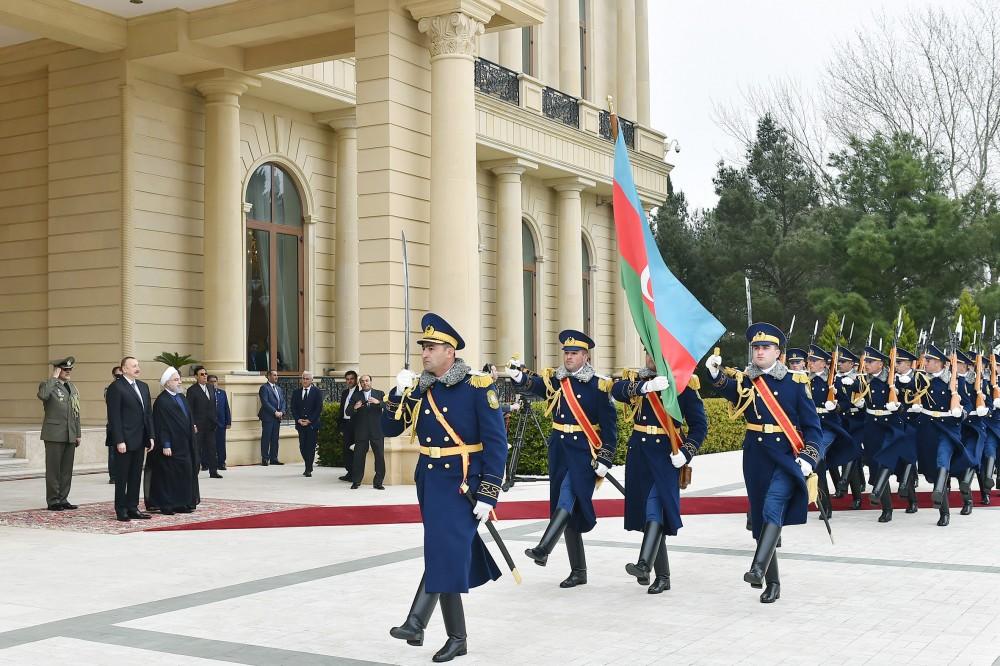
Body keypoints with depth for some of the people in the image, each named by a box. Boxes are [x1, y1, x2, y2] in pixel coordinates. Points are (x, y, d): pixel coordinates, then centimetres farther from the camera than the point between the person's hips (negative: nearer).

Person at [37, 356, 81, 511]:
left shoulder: (72, 387, 16)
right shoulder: (48, 385, -4)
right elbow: (42, 395, -29)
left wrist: (78, 433, 15)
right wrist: (54, 377, -19)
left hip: (70, 435, 6)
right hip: (54, 434, -6)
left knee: (67, 469, 8)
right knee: (54, 469, -1)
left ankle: (63, 499, 15)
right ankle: (53, 501, 5)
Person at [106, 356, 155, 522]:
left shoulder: (143, 386, 14)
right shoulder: (116, 387, -9)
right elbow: (114, 416, -13)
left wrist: (150, 436, 9)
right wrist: (119, 441, -17)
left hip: (140, 440, 7)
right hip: (125, 441, -7)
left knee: (136, 476, 10)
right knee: (122, 477, 2)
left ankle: (132, 508, 17)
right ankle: (121, 510, 9)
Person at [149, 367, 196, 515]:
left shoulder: (182, 398, 13)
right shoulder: (161, 401, -12)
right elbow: (161, 425, -16)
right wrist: (165, 445, -19)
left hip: (184, 444, 8)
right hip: (171, 446, -8)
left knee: (185, 474, 9)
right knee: (168, 475, -2)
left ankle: (181, 504, 16)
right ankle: (167, 506, 5)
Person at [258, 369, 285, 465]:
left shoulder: (279, 389, 20)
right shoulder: (264, 387, -5)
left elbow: (283, 402, 16)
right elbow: (265, 402, -14)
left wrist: (281, 412, -2)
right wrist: (275, 412, -16)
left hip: (277, 417, 7)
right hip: (268, 417, -7)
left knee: (275, 439, 8)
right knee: (266, 438, -3)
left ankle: (274, 459, 11)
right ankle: (265, 459, 0)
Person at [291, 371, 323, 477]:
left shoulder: (317, 392, 0)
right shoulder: (296, 393, 11)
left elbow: (319, 408, -5)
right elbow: (293, 408, 9)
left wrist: (309, 420, -12)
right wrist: (298, 420, -7)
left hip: (312, 424, -3)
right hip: (300, 424, 3)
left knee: (311, 447, -4)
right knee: (302, 447, 5)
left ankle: (308, 470, 1)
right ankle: (309, 467, 20)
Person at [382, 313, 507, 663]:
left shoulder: (477, 387, -11)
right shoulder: (419, 387, 6)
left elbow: (496, 443, -12)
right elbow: (390, 429, 8)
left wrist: (488, 495, -16)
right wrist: (399, 393, -9)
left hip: (462, 484, -6)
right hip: (429, 482, 6)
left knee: (445, 553, -16)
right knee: (456, 554, 11)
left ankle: (416, 623, -14)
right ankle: (456, 637, 18)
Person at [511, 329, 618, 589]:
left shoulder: (598, 385, -6)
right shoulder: (554, 380, 8)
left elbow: (610, 426, -7)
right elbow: (533, 385, -6)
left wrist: (605, 459, -11)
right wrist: (518, 376, -28)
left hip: (584, 453, -5)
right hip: (558, 451, 5)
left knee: (567, 499, -23)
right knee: (568, 508, 8)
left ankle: (543, 550, -28)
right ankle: (578, 571, 15)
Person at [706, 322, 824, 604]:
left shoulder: (795, 382, -1)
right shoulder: (744, 380, 5)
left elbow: (812, 425, 0)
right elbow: (729, 390, -17)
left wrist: (809, 456, -14)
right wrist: (716, 375, -38)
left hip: (787, 456, -3)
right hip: (756, 457, 3)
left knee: (773, 508, -25)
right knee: (760, 517, 7)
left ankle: (758, 568, -30)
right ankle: (772, 583, 18)